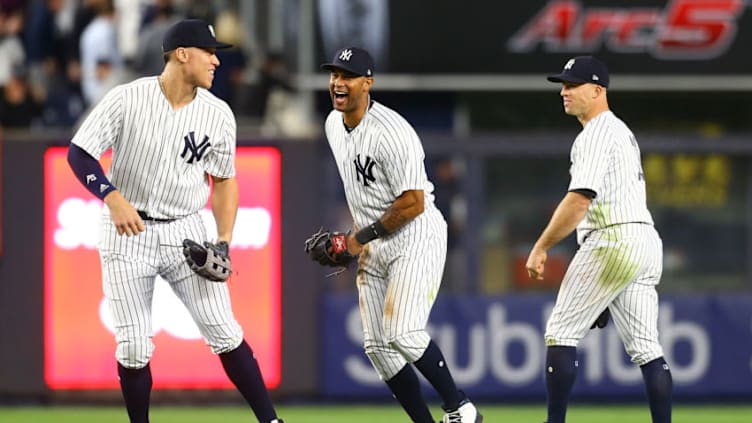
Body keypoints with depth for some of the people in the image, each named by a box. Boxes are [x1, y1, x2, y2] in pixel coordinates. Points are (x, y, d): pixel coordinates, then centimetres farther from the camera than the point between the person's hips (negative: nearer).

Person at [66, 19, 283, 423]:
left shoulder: (217, 114, -2)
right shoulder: (127, 100, -13)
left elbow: (224, 180, 8)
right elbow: (79, 152, -12)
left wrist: (223, 242, -4)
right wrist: (112, 198, -28)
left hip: (185, 233, 2)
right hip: (126, 234, -2)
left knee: (225, 334, -3)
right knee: (134, 347, -3)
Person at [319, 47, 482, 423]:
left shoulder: (391, 133, -21)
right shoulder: (334, 125, 7)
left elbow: (413, 204, -23)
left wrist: (361, 237, -15)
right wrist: (355, 242, 17)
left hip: (415, 240, -9)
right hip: (373, 250, 9)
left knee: (402, 333, -22)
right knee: (377, 346, 3)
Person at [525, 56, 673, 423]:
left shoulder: (596, 135, -9)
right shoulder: (623, 131, 23)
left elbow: (579, 200, -19)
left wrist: (541, 247, -14)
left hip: (612, 241, -10)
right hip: (646, 241, 10)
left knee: (561, 332, -3)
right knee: (646, 347, 5)